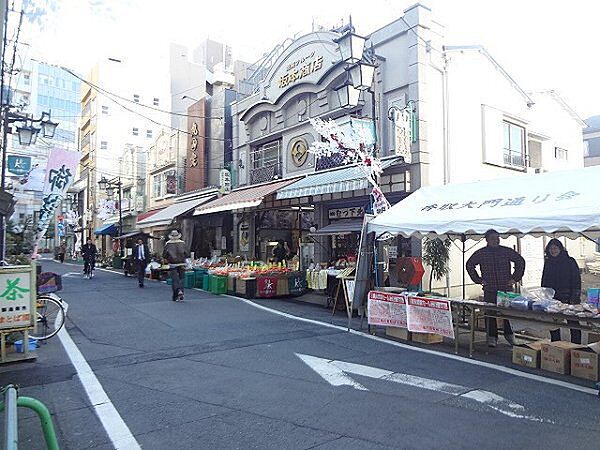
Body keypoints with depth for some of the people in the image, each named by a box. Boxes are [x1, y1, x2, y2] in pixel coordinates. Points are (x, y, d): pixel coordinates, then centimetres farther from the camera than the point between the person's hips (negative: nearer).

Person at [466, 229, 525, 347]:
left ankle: (509, 335, 17)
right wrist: (478, 279, 8)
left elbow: (520, 261, 15)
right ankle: (492, 337, 8)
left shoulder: (507, 251, 5)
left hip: (506, 288, 0)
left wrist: (515, 278, 8)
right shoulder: (480, 253, 5)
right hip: (489, 290, 0)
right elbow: (469, 265, 16)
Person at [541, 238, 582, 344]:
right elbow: (544, 281, 17)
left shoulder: (570, 261, -2)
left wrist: (574, 298, -11)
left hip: (568, 299, -4)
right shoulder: (548, 262, 12)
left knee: (573, 323, 0)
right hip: (551, 299, 4)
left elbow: (577, 280, -4)